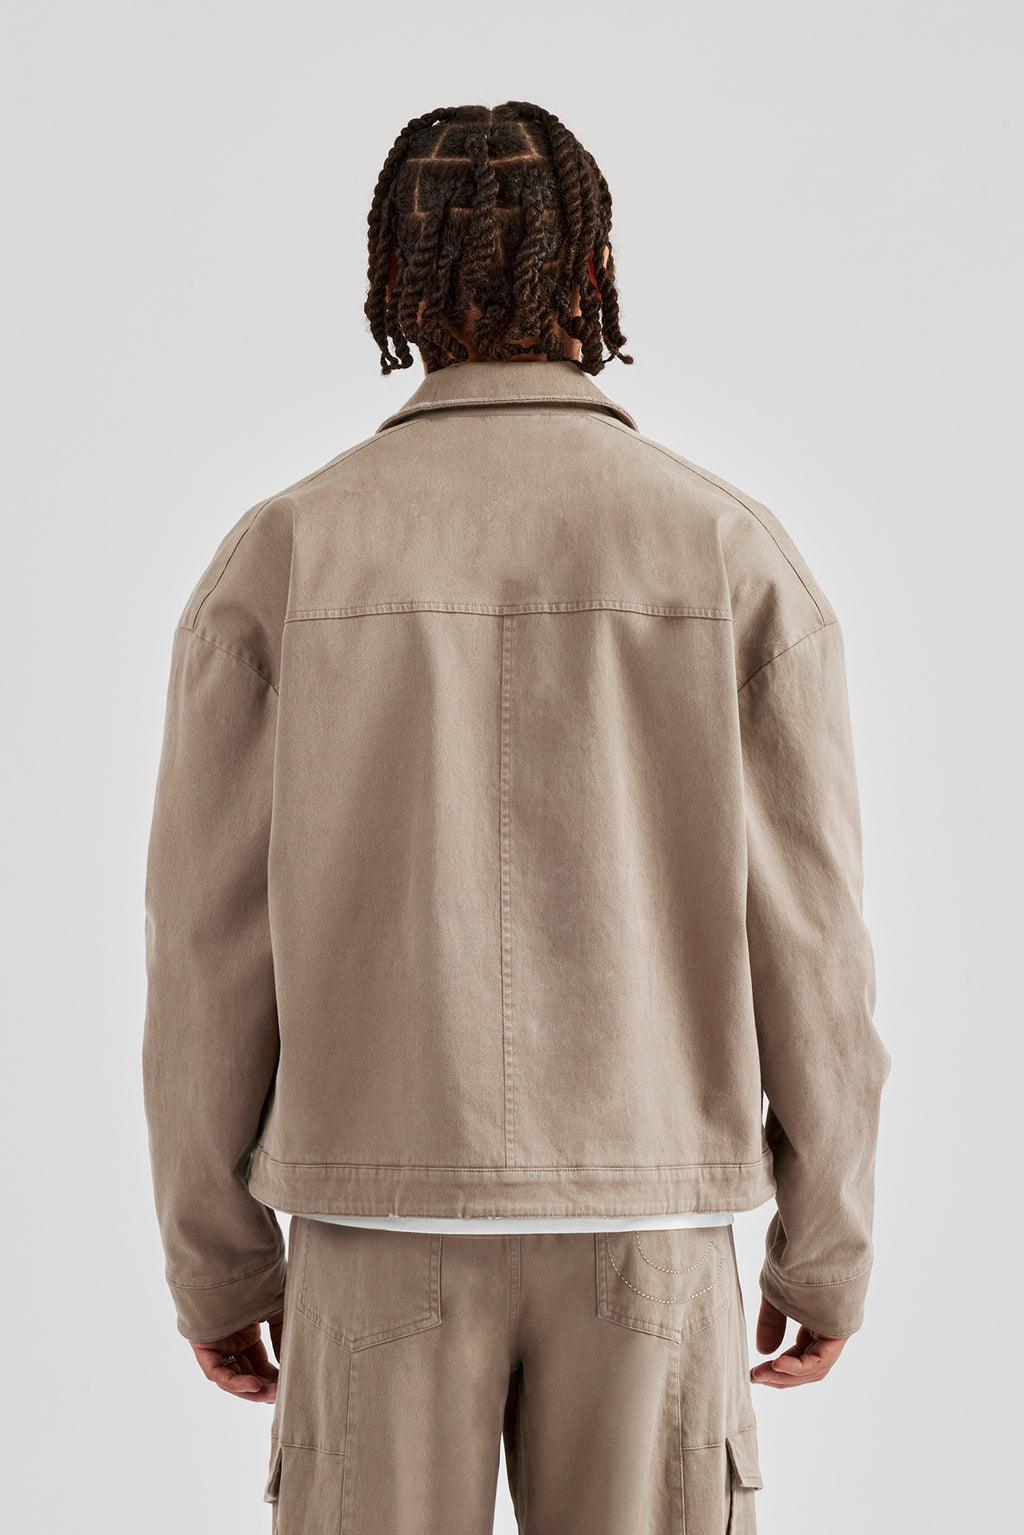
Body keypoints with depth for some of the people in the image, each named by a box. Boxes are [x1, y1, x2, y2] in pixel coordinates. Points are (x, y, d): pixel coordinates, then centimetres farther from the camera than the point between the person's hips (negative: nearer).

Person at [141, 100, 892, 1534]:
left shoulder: (280, 556, -4)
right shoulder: (741, 556, -5)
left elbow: (209, 945, -3)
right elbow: (807, 944, -5)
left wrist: (216, 1259, 8)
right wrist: (829, 1254, 8)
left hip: (389, 1209, 0)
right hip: (641, 1221, 0)